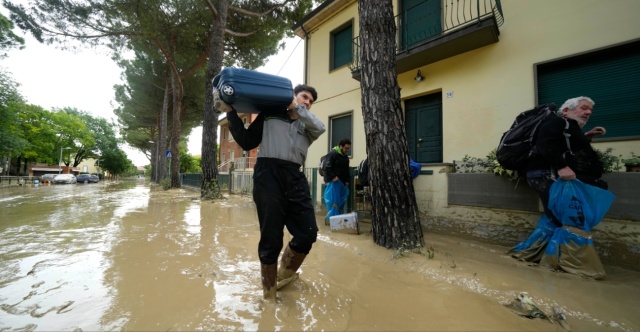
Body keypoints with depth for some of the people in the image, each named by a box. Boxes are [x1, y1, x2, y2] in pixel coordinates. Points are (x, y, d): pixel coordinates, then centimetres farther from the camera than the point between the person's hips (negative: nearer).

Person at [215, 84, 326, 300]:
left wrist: (296, 109, 7)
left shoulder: (306, 126, 26)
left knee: (308, 233, 2)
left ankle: (283, 278, 30)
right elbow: (246, 142, 13)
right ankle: (269, 295, 21)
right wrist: (230, 112, 7)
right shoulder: (270, 114, 17)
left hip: (296, 178, 5)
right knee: (271, 239, -1)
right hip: (269, 174, -4)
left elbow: (320, 128, 2)